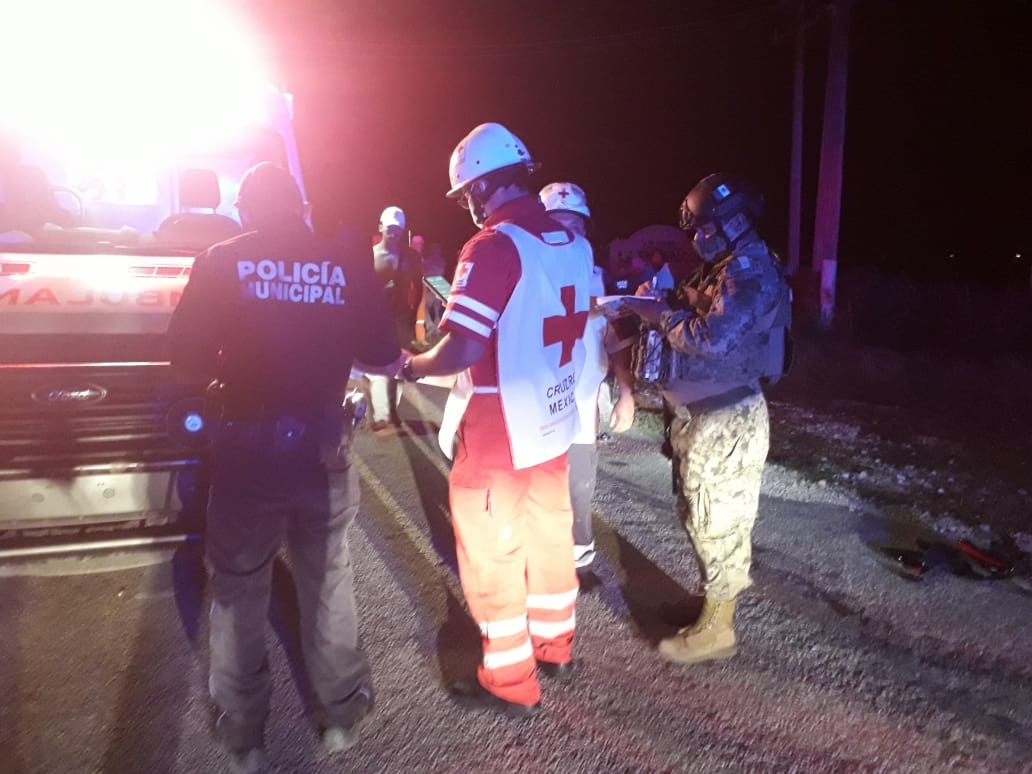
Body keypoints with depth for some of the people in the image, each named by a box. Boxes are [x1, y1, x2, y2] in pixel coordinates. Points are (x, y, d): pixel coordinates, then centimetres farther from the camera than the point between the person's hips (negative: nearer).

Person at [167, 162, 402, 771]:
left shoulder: (221, 263, -5)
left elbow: (185, 353, -8)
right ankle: (342, 715, 32)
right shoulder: (347, 263, -3)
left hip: (246, 446, -1)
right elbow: (385, 359, -3)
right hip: (322, 447, 1)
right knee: (329, 583, 18)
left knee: (239, 591, 17)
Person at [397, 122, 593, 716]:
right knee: (550, 540, 22)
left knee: (493, 559, 9)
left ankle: (511, 685, 24)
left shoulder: (493, 247, -20)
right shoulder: (575, 244, 4)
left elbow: (461, 351, -26)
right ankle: (554, 647, 41)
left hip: (499, 438, -7)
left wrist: (412, 365, -5)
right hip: (555, 426, 8)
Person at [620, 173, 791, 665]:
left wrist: (658, 313, -17)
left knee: (717, 522, 0)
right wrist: (657, 305, 0)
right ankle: (717, 596, 36)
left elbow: (711, 340, -29)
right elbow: (695, 322, 16)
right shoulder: (726, 268, 14)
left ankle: (715, 630, 14)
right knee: (701, 516, 19)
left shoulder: (751, 274, -18)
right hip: (703, 414, 10)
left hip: (725, 421, -10)